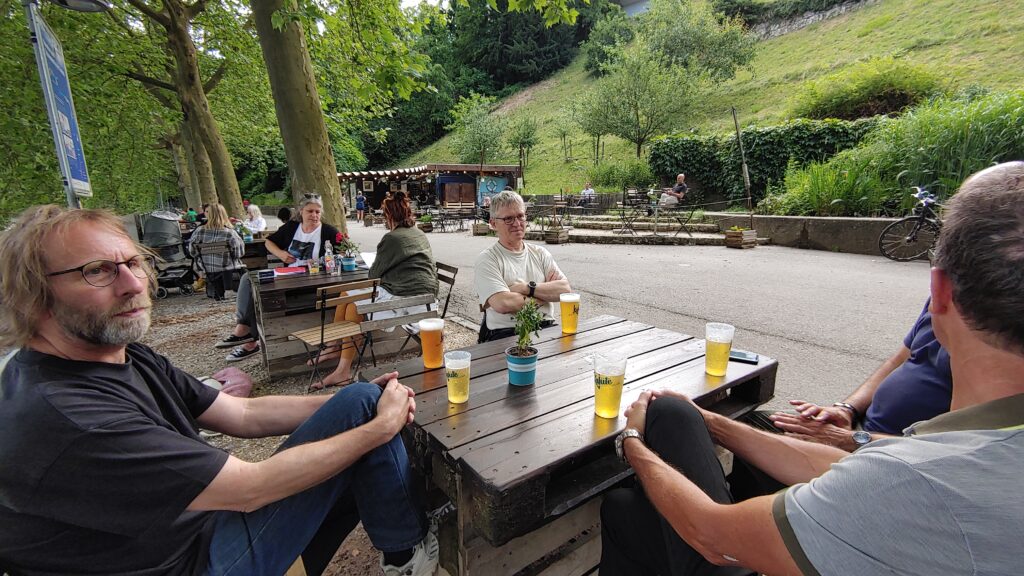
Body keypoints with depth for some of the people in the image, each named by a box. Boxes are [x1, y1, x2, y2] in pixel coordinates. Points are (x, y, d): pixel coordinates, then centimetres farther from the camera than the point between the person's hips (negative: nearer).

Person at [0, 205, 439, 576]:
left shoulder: (129, 358, 1)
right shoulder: (61, 417, -29)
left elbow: (245, 415, 1)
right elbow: (249, 488, -27)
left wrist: (369, 402, -9)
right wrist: (380, 424, -19)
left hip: (211, 520, 9)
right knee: (363, 406, -16)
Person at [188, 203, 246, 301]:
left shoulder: (200, 231, -7)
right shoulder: (230, 233, -16)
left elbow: (192, 252, 1)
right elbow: (239, 253, -13)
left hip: (209, 272, 5)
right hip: (229, 271, -5)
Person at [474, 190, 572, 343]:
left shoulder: (540, 253, 18)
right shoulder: (487, 259, 1)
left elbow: (565, 289, 3)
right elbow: (502, 304, -16)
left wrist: (527, 288, -9)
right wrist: (545, 293, -3)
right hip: (506, 334, -6)